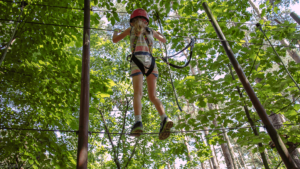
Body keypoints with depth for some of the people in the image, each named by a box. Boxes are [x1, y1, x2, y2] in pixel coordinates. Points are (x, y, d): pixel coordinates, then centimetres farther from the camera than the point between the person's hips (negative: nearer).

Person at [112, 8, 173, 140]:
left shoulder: (131, 29, 23)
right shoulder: (151, 31, 28)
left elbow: (115, 40, 31)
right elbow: (164, 40, 45)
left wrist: (115, 32, 53)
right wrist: (157, 34, 66)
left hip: (137, 61, -2)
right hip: (150, 61, 2)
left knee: (138, 93, -15)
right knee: (152, 96, -3)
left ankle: (138, 122, -37)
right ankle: (164, 119, -27)